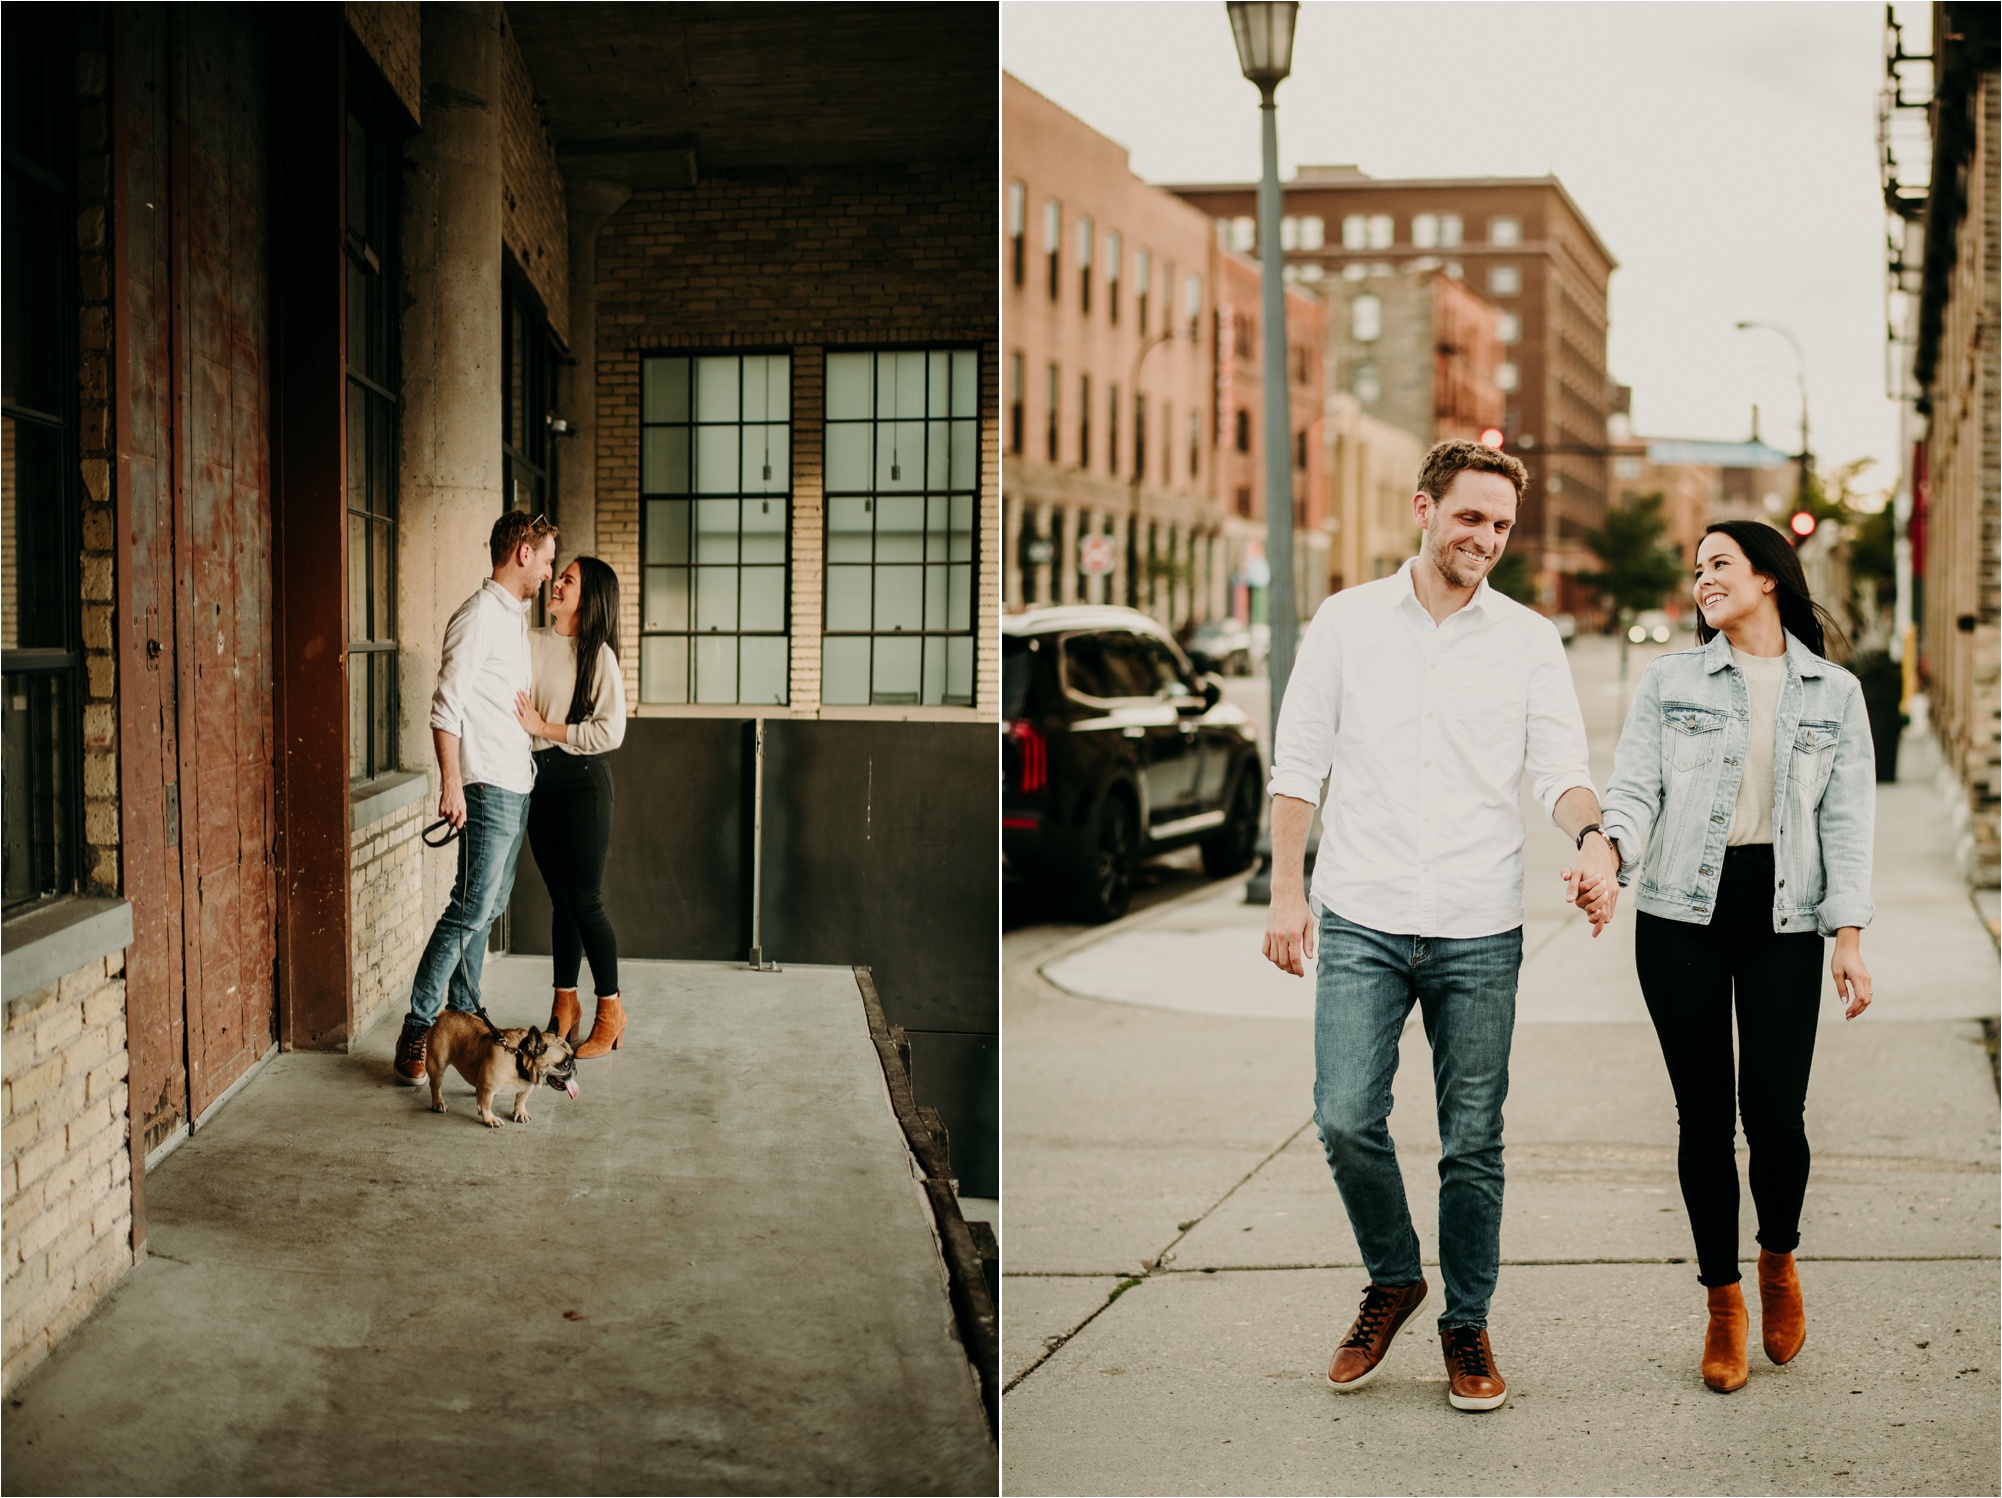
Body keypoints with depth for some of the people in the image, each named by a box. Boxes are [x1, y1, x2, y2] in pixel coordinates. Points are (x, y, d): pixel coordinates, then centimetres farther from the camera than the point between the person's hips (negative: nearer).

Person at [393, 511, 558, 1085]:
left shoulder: (516, 617, 17)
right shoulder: (479, 616, -12)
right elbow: (446, 707, -17)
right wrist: (452, 784, -22)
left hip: (517, 786, 9)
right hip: (488, 786, -9)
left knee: (489, 907, 12)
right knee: (472, 908, -12)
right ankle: (416, 1032, -8)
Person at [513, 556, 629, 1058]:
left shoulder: (598, 655, -8)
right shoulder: (528, 642, 7)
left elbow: (610, 732, -14)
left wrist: (545, 727, -13)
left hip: (582, 781, -5)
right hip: (538, 780, 5)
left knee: (584, 899, -3)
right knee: (560, 898, 11)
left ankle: (610, 1011, 8)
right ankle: (565, 1004, 19)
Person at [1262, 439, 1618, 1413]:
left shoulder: (1528, 640, 7)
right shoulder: (1346, 622, 5)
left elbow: (1562, 766, 2)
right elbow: (1299, 764, 7)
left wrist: (1591, 839, -19)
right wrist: (1286, 891, 0)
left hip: (1480, 931, 1)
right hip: (1361, 924, 0)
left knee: (1474, 1142, 4)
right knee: (1345, 1119, -8)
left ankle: (1467, 1323, 21)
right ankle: (1392, 1279, 18)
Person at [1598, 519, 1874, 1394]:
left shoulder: (1834, 692, 7)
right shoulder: (1669, 680, 7)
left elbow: (1847, 819, 5)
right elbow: (1635, 787, -1)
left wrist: (1849, 934, -4)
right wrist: (1608, 848, -22)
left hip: (1782, 918, 0)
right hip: (1683, 913, 0)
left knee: (1774, 1113, -6)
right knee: (1704, 1117, 2)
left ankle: (1779, 1257, 25)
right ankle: (1723, 1302, 18)